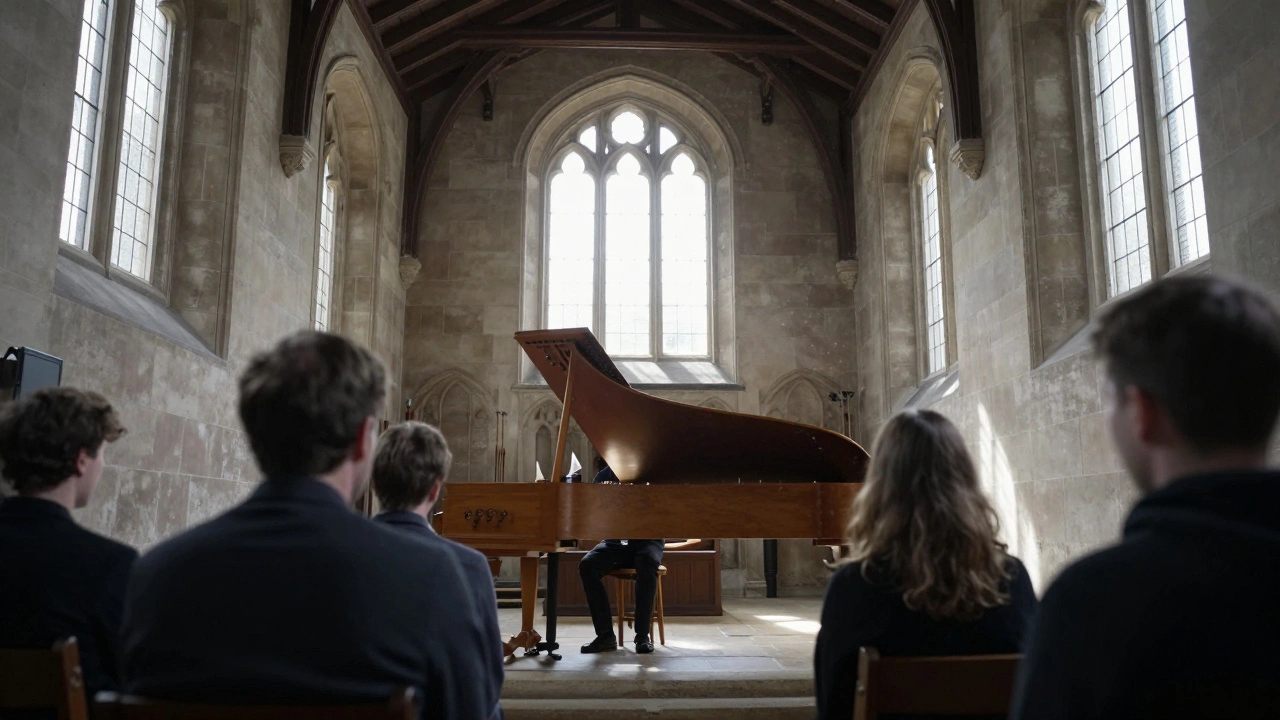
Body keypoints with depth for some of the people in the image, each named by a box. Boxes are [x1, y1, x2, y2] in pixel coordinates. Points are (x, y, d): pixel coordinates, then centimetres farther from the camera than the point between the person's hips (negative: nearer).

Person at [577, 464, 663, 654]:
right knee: (586, 565, -26)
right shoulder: (604, 475, 7)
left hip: (646, 539, -3)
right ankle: (605, 634, -20)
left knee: (647, 564, -37)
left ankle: (642, 635, -27)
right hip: (615, 541, 3)